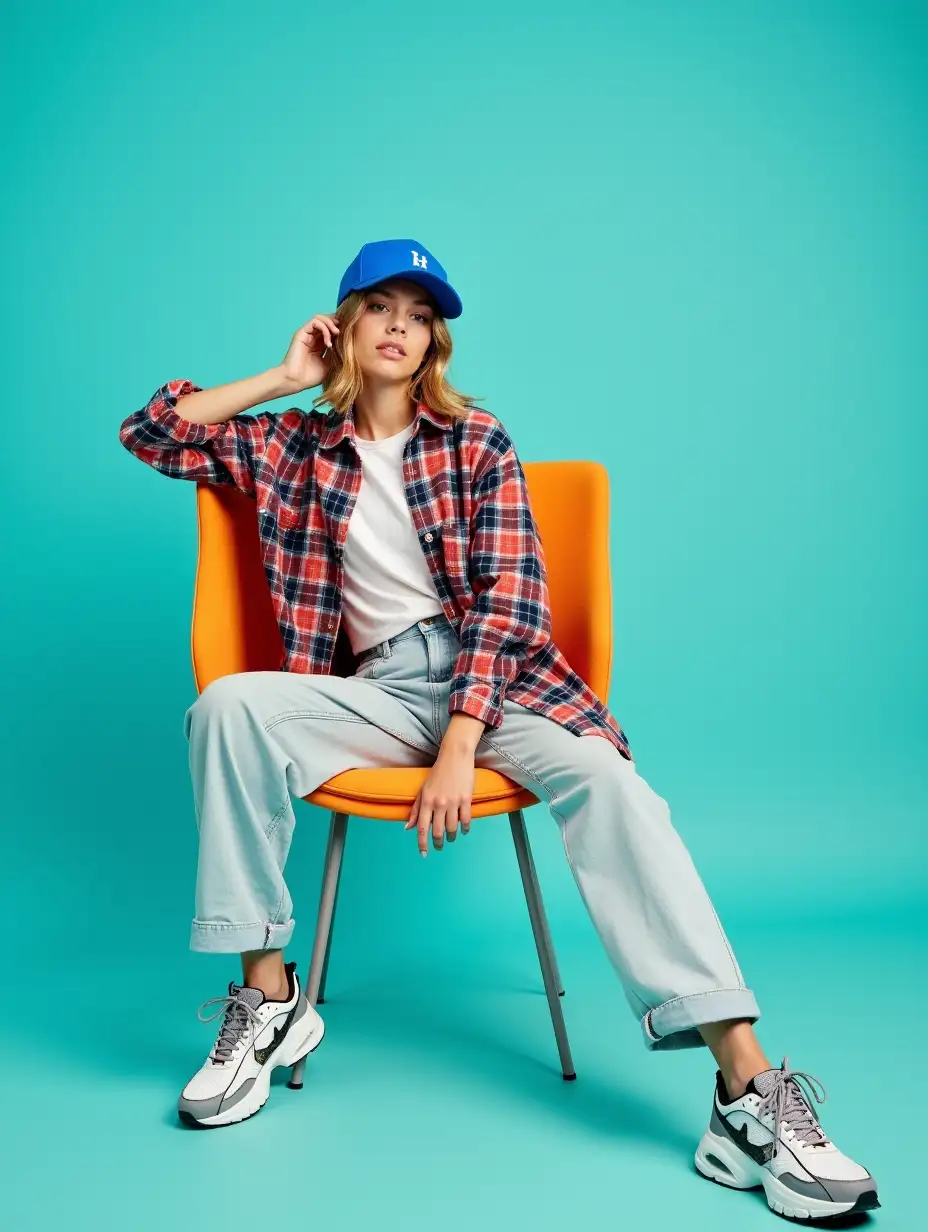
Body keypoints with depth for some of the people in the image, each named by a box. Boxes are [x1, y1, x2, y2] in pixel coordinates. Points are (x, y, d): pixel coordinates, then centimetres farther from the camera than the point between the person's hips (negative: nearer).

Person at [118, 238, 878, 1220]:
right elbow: (149, 433, 15)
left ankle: (749, 1089, -36)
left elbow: (508, 595, -3)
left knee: (603, 778, -32)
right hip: (380, 689, 2)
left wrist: (459, 746, -16)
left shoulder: (477, 440, 8)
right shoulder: (293, 449, 16)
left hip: (494, 672, -1)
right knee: (229, 704, -28)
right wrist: (282, 377, 10)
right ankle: (266, 995, -20)